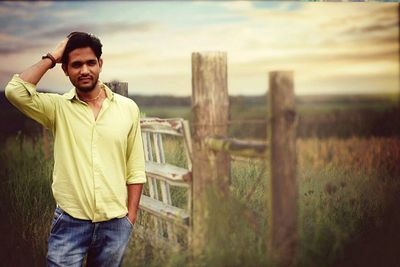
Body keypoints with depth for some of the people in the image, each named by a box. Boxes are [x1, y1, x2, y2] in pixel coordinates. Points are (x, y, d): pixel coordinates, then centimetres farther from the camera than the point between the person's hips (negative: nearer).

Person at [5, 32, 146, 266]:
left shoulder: (128, 108, 1)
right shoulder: (58, 108, -1)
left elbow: (136, 168, 3)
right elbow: (15, 91, -19)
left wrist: (131, 217, 0)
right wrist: (52, 58, -10)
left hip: (115, 224, 1)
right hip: (69, 222, -1)